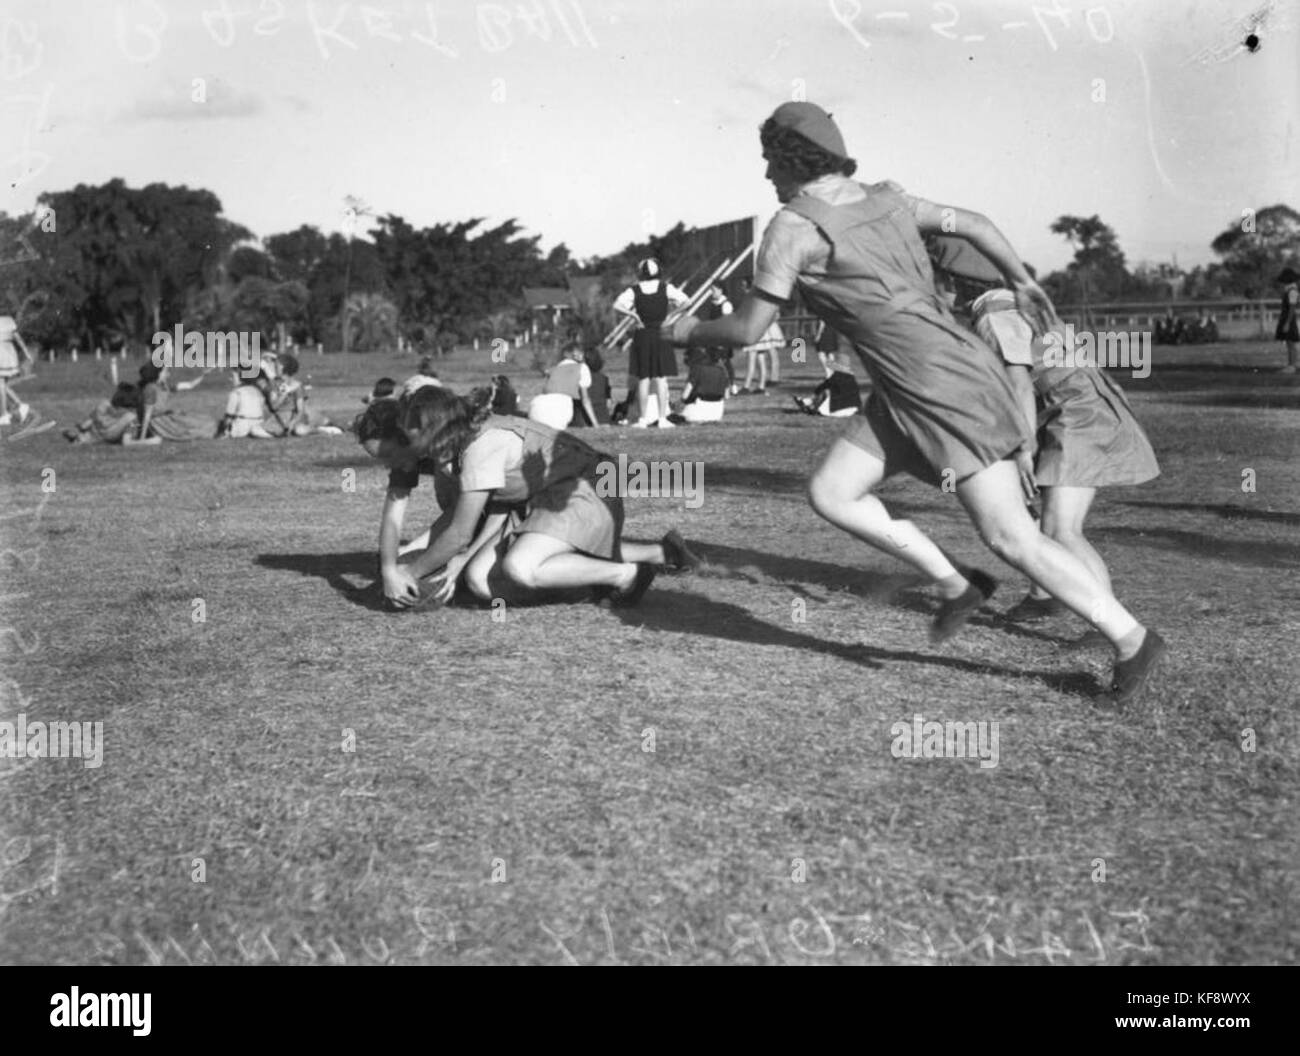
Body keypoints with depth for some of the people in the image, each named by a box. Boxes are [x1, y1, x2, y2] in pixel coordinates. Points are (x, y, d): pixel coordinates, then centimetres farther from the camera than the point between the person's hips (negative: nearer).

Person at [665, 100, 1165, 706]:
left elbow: (748, 330, -10)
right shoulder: (884, 199, 9)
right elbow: (972, 223, 19)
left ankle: (1132, 641, 6)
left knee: (1010, 539, -6)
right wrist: (1022, 283, 33)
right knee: (829, 493, 3)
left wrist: (689, 331, 11)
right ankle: (955, 584, 13)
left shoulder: (793, 225, -15)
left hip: (949, 392, -9)